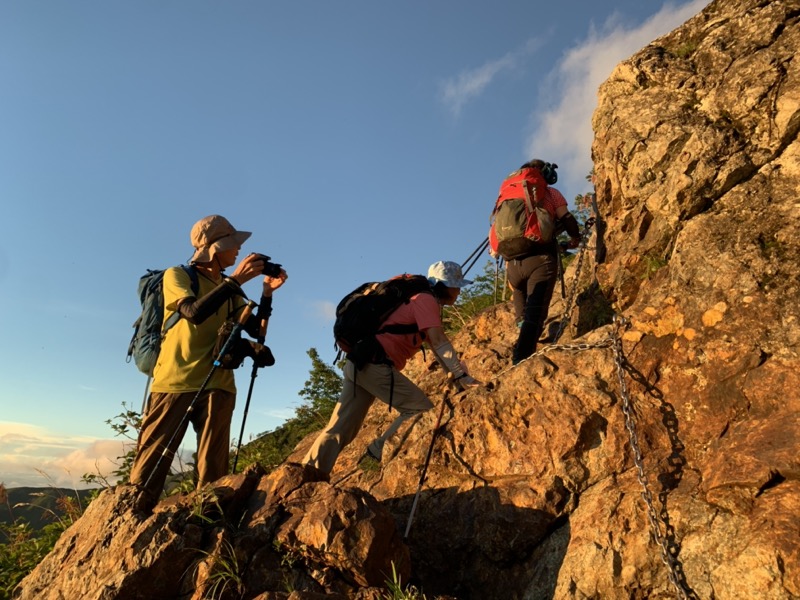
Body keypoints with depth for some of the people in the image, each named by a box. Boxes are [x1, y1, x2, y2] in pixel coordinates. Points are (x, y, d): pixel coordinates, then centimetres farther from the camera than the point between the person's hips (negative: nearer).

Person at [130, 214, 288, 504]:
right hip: (174, 381, -3)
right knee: (151, 464, -3)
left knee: (213, 471, -1)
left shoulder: (230, 290, 14)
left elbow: (257, 331, 7)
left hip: (216, 384, 4)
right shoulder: (177, 275, 2)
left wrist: (267, 292, -3)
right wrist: (236, 279, -20)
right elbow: (194, 313, -18)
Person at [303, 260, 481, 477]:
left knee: (341, 428, 9)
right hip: (374, 363, -10)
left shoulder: (423, 302, 23)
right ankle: (380, 452, 0)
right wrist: (461, 376, -19)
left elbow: (436, 347, 23)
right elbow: (439, 342, -18)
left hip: (359, 363, 10)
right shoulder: (427, 300, -6)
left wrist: (456, 375, 18)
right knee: (421, 409, -2)